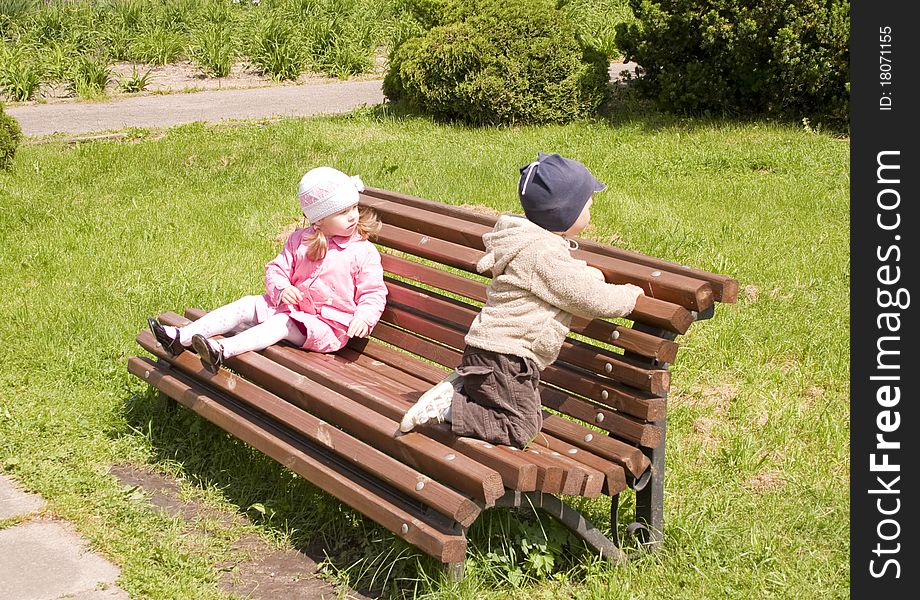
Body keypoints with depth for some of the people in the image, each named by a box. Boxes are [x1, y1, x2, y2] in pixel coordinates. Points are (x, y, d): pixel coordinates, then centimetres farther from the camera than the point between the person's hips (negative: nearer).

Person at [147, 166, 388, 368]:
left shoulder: (364, 252, -7)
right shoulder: (300, 240, 5)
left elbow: (374, 294, -8)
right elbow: (276, 268, 10)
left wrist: (363, 318, -28)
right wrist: (281, 288, -13)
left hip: (327, 325, -5)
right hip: (292, 307, 6)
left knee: (282, 323, -30)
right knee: (246, 306, -9)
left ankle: (223, 350, -48)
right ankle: (181, 338, -15)